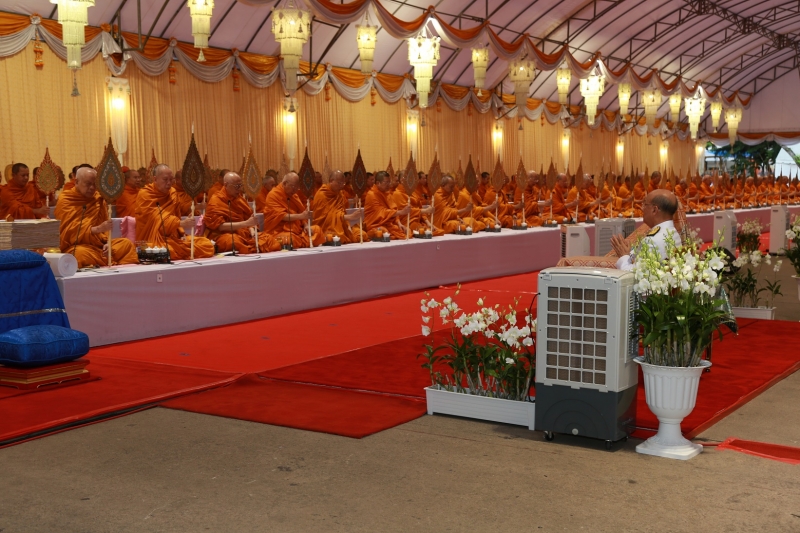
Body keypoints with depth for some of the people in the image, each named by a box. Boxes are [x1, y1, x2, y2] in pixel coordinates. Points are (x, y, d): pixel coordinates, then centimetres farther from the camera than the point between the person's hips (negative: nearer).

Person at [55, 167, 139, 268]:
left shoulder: (98, 198, 11)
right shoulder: (65, 201, -5)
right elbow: (70, 231, -15)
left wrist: (107, 243, -6)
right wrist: (97, 229, -28)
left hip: (99, 244, 6)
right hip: (75, 246, -6)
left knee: (127, 244, -10)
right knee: (80, 253, -38)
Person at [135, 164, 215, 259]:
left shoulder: (173, 193, 11)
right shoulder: (145, 194, -9)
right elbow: (157, 218, -22)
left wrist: (182, 233, -1)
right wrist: (181, 224, -36)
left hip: (173, 238, 7)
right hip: (152, 241, -7)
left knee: (207, 245, -11)